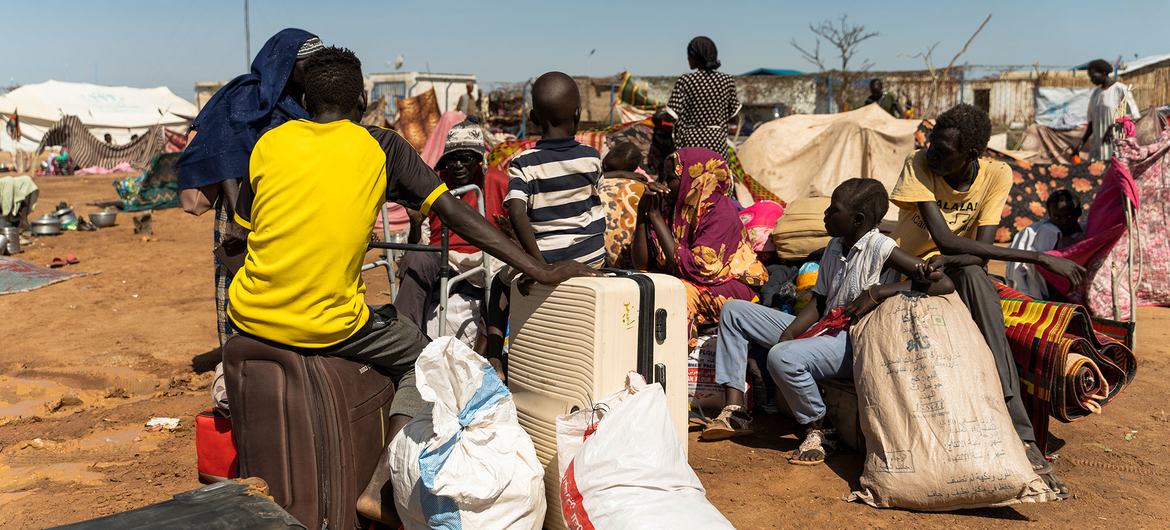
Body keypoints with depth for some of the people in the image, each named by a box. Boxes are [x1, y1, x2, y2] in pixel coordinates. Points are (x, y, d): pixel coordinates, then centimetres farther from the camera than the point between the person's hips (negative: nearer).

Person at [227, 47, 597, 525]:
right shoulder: (380, 146, -2)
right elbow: (454, 213, -7)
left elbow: (246, 231, 13)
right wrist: (540, 271, -5)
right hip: (326, 326, -4)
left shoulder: (269, 142, 6)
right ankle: (379, 488, 4)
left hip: (251, 318, 4)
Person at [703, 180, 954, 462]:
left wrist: (877, 293, -23)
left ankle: (816, 430, -10)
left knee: (782, 357, -36)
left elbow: (945, 284, -20)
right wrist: (789, 333, -6)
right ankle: (735, 410, 2)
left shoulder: (880, 248, -14)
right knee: (734, 311, 7)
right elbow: (820, 302, 11)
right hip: (823, 331, 9)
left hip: (854, 342, -9)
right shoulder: (835, 246, 9)